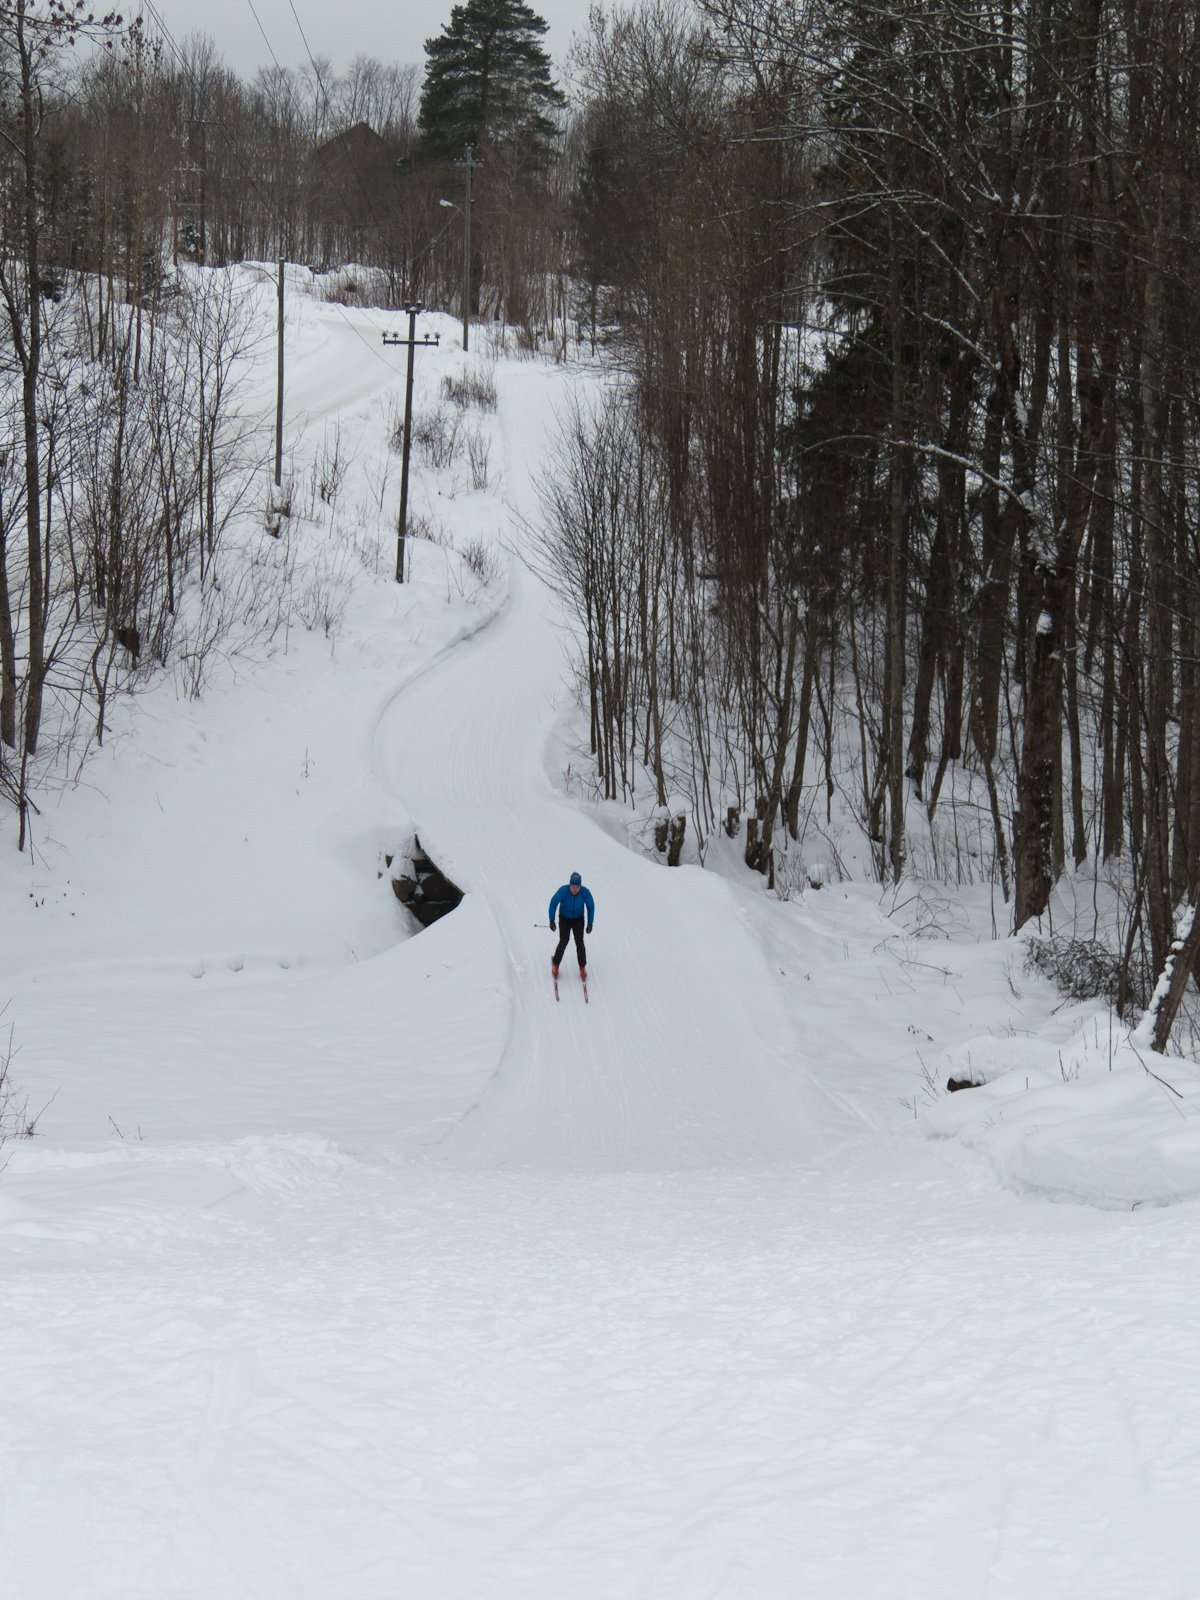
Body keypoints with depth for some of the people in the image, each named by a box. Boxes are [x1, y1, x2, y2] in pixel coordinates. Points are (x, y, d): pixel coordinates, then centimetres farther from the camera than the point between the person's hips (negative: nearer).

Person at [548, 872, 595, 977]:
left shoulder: (585, 892, -24)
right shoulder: (563, 891, -29)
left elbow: (591, 906, -7)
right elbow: (553, 903, -15)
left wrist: (590, 924, -6)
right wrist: (552, 920, -14)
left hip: (578, 920, 1)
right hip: (564, 918, -1)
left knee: (579, 942, -9)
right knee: (563, 942, -10)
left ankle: (582, 967, 10)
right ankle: (555, 963, 15)